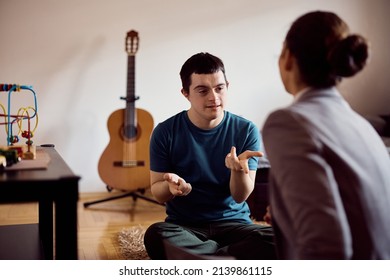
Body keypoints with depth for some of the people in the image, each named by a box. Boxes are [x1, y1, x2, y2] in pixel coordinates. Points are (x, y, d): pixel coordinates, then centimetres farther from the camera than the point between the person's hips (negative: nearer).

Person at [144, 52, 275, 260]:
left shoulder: (246, 131, -4)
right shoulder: (166, 132, -5)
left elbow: (240, 196, -5)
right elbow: (157, 193, 0)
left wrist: (239, 168, -28)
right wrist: (171, 186, -24)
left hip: (233, 223, 0)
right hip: (184, 225, 0)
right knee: (155, 235, -35)